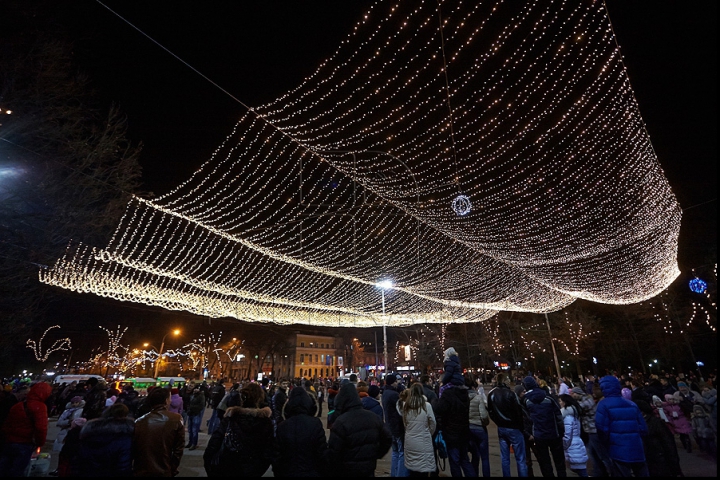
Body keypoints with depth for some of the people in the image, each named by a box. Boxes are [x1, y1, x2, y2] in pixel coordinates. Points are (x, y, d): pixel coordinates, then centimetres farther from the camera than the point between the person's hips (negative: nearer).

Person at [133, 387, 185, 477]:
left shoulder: (139, 422, -5)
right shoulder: (176, 419, -11)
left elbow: (132, 448, -1)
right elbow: (178, 449, -8)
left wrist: (131, 470, 13)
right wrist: (172, 470, 4)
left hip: (140, 472, 2)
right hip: (163, 472, -2)